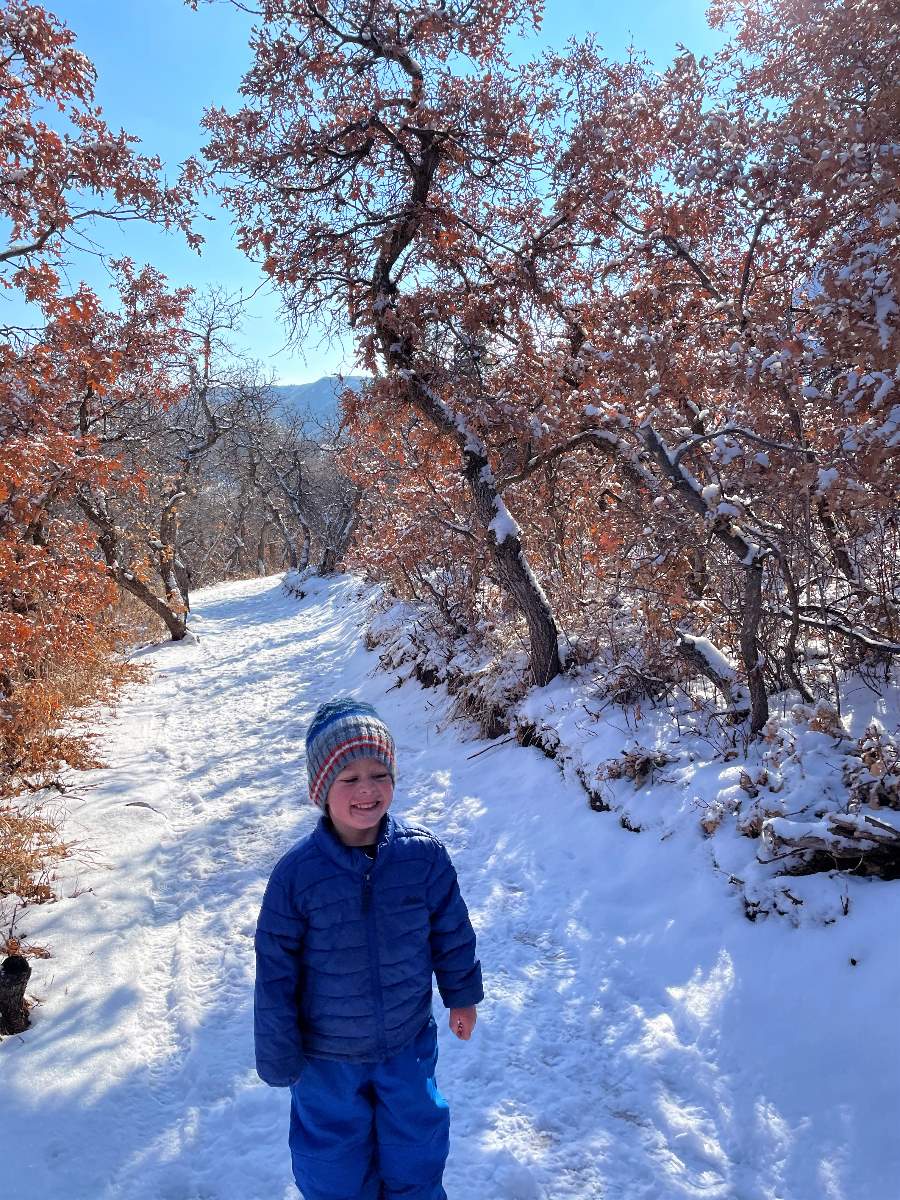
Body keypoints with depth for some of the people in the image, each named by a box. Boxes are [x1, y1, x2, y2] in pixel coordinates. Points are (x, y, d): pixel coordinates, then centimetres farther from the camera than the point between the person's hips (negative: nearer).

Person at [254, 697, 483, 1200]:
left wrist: (462, 996, 10)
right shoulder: (296, 873, -23)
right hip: (327, 1056, -1)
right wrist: (279, 1057, -6)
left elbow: (452, 932, -2)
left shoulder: (424, 854, -18)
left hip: (408, 1045, 2)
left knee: (416, 1150, 24)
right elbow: (275, 975, -13)